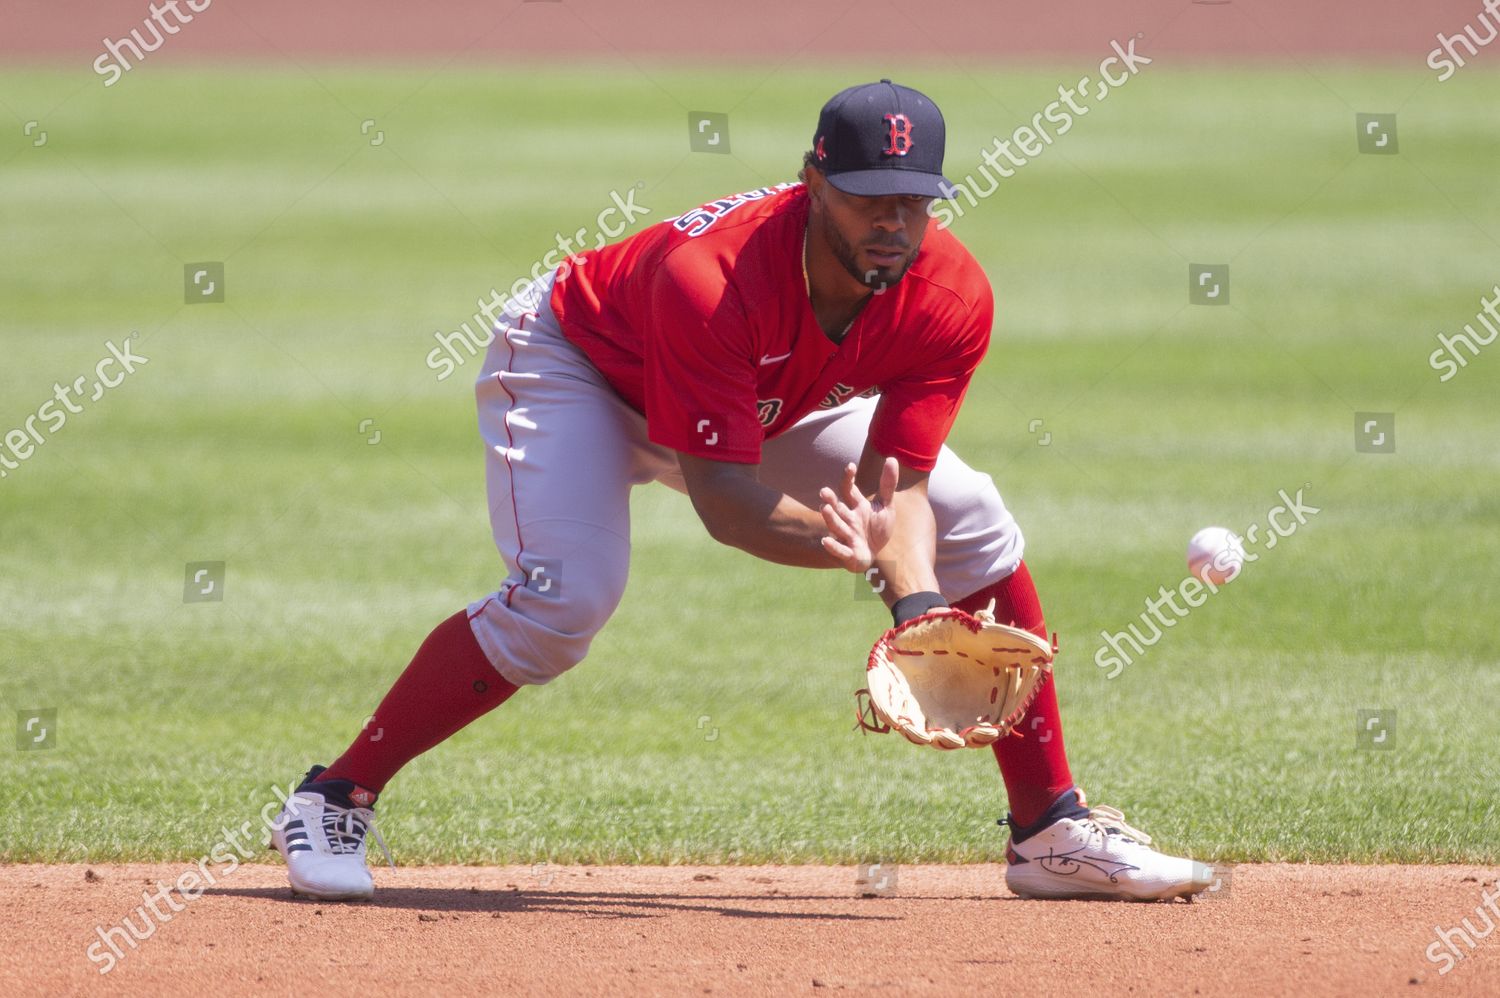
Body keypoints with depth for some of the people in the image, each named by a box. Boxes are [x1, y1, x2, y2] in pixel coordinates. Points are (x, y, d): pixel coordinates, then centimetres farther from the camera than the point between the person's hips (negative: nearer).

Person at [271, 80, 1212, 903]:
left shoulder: (951, 297, -27)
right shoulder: (710, 279, -42)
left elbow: (896, 486, -25)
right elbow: (722, 498, -41)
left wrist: (918, 606, -44)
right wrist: (836, 542, -59)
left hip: (775, 402, 6)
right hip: (577, 367, -6)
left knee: (977, 531, -3)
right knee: (565, 599, -30)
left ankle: (1051, 829, 5)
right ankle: (334, 803, -18)